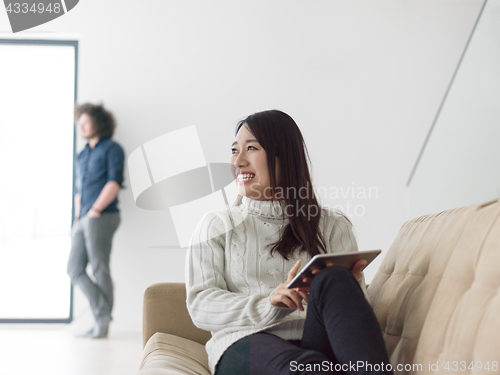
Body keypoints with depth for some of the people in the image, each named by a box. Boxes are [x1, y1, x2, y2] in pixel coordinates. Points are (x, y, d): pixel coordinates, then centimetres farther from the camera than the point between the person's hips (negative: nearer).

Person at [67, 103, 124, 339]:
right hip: (83, 220, 8)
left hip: (101, 218, -8)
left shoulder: (111, 149, 0)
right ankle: (102, 312, 6)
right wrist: (78, 217, 12)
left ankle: (102, 321, 0)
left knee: (99, 268, -6)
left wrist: (96, 209, -15)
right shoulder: (82, 156, 23)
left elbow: (115, 181, -11)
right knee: (74, 269, 3)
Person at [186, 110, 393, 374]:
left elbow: (357, 303, 12)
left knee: (333, 279, -32)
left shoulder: (332, 226, 20)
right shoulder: (216, 226, 18)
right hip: (246, 343, -2)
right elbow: (200, 305, 5)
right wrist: (270, 305, -14)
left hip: (318, 342, 3)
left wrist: (342, 289, -15)